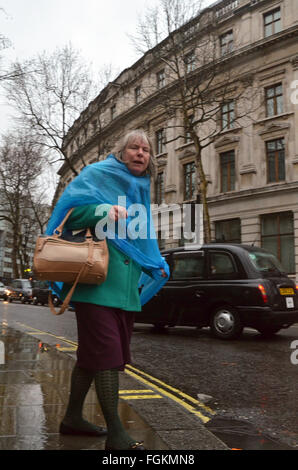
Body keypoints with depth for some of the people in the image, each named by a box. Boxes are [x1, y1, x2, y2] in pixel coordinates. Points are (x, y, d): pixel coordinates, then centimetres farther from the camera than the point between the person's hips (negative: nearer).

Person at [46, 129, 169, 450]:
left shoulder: (141, 189, 22)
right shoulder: (98, 174, 1)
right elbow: (71, 207, -11)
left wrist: (156, 266, 17)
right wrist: (103, 210, -26)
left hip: (125, 285, 8)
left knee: (92, 352, 12)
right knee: (106, 352, -9)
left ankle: (73, 418, 24)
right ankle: (115, 433, -3)